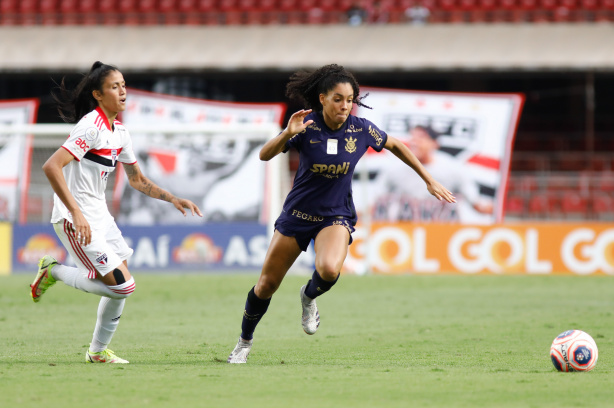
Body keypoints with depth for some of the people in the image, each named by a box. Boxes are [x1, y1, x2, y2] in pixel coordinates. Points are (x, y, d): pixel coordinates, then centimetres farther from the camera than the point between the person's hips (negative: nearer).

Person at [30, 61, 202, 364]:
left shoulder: (119, 131, 11)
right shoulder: (91, 126, -18)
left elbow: (137, 179, 24)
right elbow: (51, 167, -26)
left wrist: (173, 200, 15)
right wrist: (76, 213, -31)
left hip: (99, 215, 9)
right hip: (75, 219, -9)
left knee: (121, 286, 8)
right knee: (122, 285, -14)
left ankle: (98, 351, 21)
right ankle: (55, 272, 2)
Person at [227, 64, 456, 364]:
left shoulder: (361, 129, -11)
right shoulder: (306, 125, -16)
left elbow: (395, 146, 7)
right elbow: (265, 155, -23)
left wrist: (429, 181, 10)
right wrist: (288, 133, -41)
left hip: (336, 217, 0)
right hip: (297, 214, 0)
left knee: (329, 270, -32)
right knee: (267, 285, 6)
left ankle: (309, 297, 4)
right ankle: (245, 340, 33)